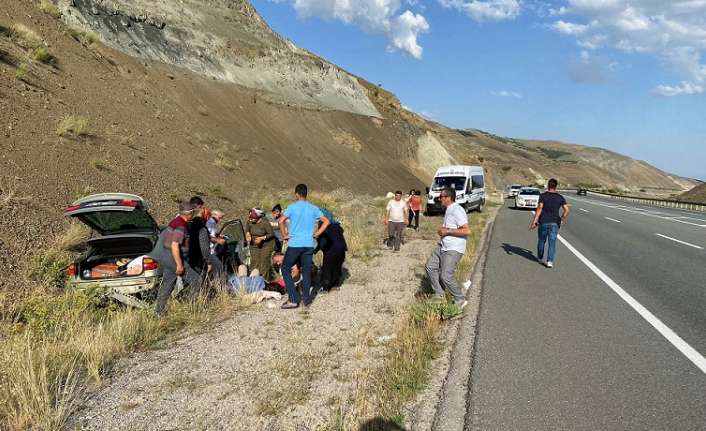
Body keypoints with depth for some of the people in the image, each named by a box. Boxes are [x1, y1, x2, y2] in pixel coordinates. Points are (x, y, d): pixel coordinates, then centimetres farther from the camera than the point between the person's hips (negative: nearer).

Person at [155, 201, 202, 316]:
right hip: (174, 258, -10)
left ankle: (158, 311, 20)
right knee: (196, 280, -2)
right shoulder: (181, 226, -20)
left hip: (166, 257, 10)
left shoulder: (176, 221, 11)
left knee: (167, 285, 15)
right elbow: (174, 246, -25)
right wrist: (179, 264, -23)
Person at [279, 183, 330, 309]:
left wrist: (285, 236, -5)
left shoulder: (292, 207, -5)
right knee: (306, 271, 11)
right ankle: (306, 300, 14)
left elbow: (281, 221, -16)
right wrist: (317, 234, 5)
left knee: (285, 269, 8)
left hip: (294, 244, -4)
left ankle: (293, 299, 2)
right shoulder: (313, 208, 5)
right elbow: (326, 221, 2)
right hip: (309, 244, 4)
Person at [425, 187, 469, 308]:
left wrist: (447, 231, -21)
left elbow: (467, 231, -26)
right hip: (443, 246, 10)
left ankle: (460, 301, 9)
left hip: (454, 249, -10)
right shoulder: (449, 210, 12)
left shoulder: (457, 210, -20)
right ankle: (439, 295, 20)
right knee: (430, 267, 10)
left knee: (446, 276, -10)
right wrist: (443, 231, 9)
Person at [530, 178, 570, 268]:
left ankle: (540, 258, 31)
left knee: (541, 240, 16)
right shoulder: (560, 197, 3)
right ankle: (550, 261, -8)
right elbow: (567, 210, -2)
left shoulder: (543, 195, -5)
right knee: (552, 242, 1)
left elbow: (539, 208, -15)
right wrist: (561, 220, 11)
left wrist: (534, 221, -15)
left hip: (543, 222, -1)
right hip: (554, 223, 1)